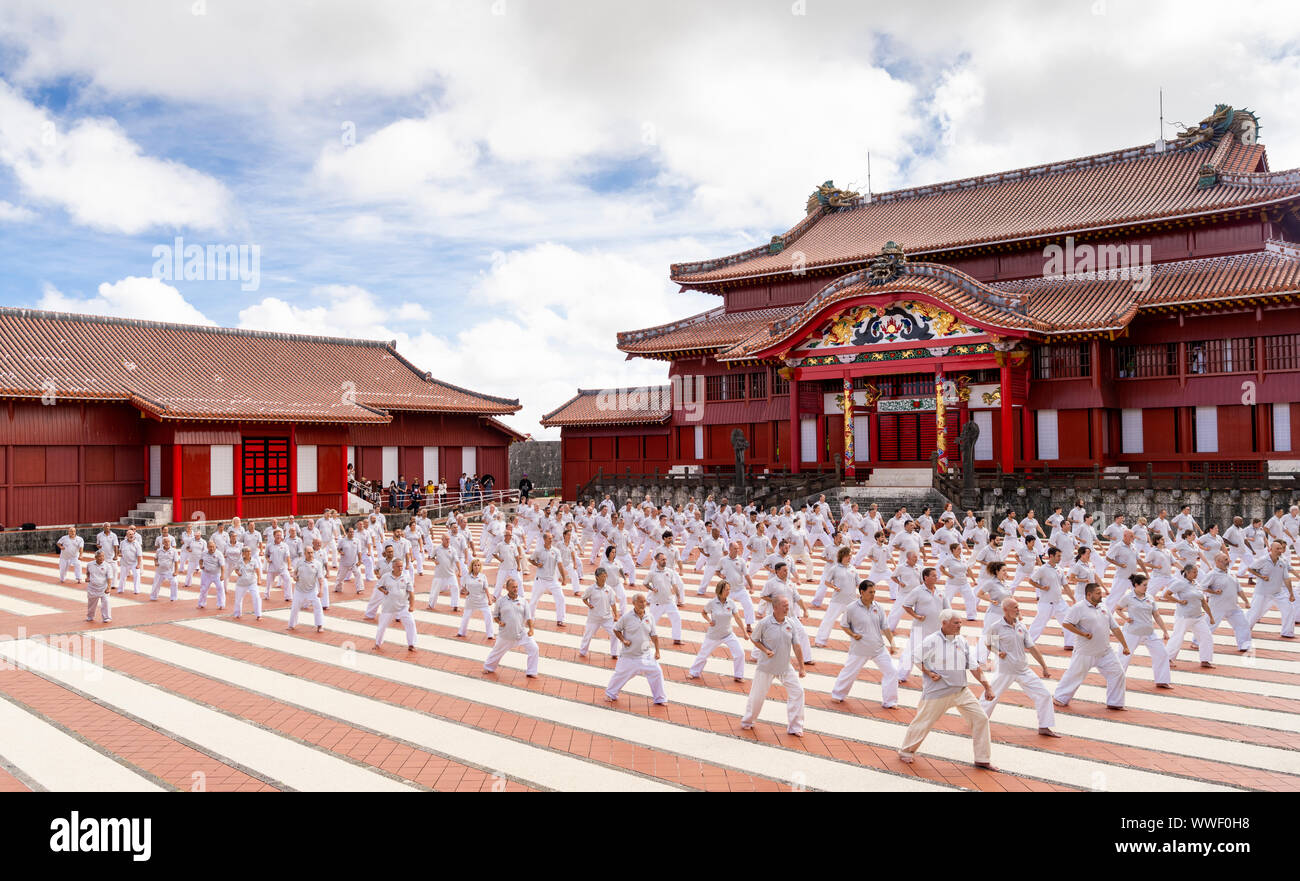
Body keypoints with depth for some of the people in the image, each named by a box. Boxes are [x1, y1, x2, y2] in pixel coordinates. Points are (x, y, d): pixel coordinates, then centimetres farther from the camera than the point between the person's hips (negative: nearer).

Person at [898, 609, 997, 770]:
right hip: (937, 692, -5)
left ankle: (982, 759, 16)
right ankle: (906, 751, 27)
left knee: (980, 719, 2)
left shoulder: (962, 642, 3)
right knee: (923, 722, 3)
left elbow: (974, 666, 6)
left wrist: (987, 687, 4)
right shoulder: (931, 641, -14)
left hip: (961, 691, 6)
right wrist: (929, 673, -14)